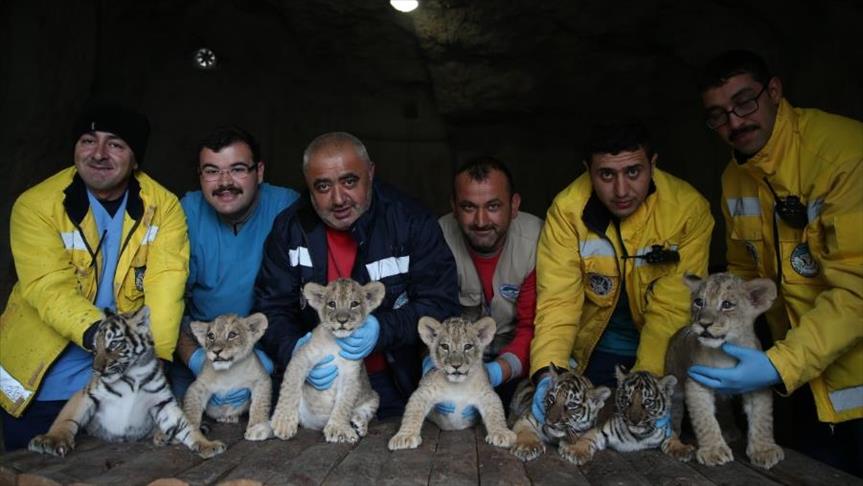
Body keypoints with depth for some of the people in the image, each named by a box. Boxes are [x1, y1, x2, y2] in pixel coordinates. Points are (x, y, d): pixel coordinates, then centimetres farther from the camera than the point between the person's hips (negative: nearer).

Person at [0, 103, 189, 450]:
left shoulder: (164, 206, -7)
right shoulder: (35, 205, -10)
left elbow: (166, 283, -19)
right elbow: (49, 289, -20)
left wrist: (154, 354, -32)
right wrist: (94, 331, -39)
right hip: (42, 381, 0)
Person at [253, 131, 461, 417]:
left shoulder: (413, 222, -8)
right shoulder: (289, 228, 0)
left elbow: (442, 304, -8)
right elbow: (271, 309, 1)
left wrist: (382, 329, -25)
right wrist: (296, 351, -21)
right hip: (318, 383, 2)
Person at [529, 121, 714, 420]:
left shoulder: (689, 209, -20)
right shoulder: (567, 210, -19)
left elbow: (672, 309, -22)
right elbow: (557, 301, -22)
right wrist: (548, 374, -36)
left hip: (663, 355, 0)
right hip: (592, 350, 0)